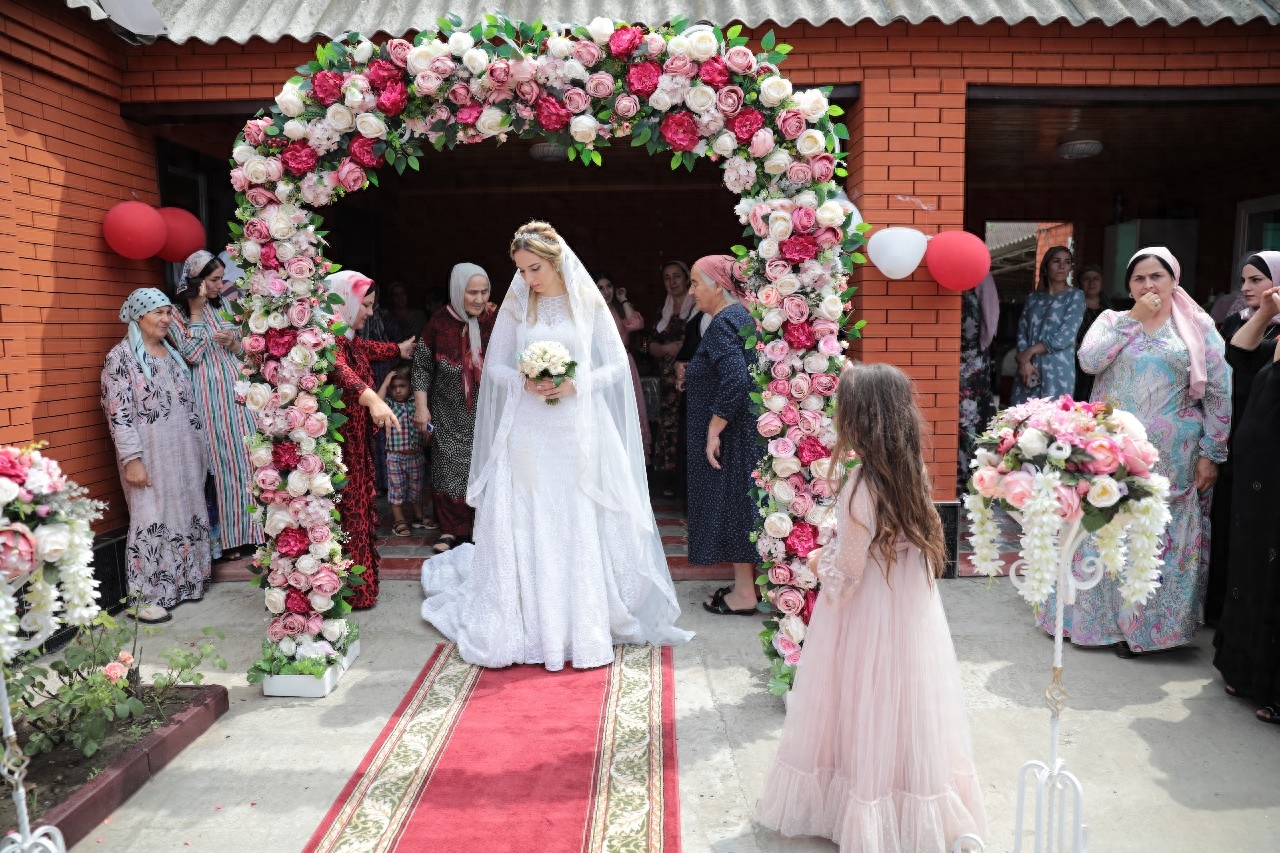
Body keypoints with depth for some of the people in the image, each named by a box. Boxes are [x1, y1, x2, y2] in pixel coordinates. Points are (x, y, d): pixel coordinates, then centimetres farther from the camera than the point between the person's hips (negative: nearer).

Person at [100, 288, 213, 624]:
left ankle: (182, 583, 24)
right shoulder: (121, 356, -8)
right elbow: (119, 412, -14)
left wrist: (199, 449, 16)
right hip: (149, 456, -7)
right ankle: (146, 598, 5)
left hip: (183, 454, 7)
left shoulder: (172, 353, 14)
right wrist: (132, 458, -19)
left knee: (186, 515, 11)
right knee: (151, 521, -4)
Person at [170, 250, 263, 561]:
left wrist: (232, 342, -4)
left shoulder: (222, 307, 15)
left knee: (244, 459, 5)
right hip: (210, 394, -5)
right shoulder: (179, 315, -1)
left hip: (237, 392, 5)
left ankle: (248, 531, 13)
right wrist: (196, 311, -12)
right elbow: (191, 354, -14)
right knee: (221, 462, -3)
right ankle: (227, 538, 5)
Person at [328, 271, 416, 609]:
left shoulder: (348, 337, 14)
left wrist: (398, 350, 53)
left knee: (355, 503, 15)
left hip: (355, 436, 11)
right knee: (346, 508, -5)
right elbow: (340, 369, -39)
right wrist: (371, 398, -54)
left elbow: (366, 349, 37)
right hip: (339, 439, -11)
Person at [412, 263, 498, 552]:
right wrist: (421, 407, -3)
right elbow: (422, 366, 2)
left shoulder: (497, 321, -6)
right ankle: (451, 530, 16)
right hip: (450, 416, 0)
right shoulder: (440, 323, -6)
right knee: (449, 469, 4)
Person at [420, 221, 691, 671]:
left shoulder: (589, 304, 2)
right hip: (527, 432, 1)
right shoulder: (515, 307, 6)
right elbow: (494, 367, 9)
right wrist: (525, 382, -11)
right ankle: (530, 628, 12)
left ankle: (582, 628, 12)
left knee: (580, 527, 1)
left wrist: (575, 384, -13)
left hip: (577, 432, -1)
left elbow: (616, 365, 2)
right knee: (525, 528, 1)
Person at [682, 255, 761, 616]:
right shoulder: (739, 315, 13)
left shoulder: (723, 322, -17)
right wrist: (693, 376, 14)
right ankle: (747, 582, 25)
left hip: (731, 435, -10)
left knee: (732, 503, -2)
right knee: (738, 504, 15)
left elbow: (736, 379, -28)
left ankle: (744, 593, 8)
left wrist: (714, 431, -23)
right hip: (743, 431, 10)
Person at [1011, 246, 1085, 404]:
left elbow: (1066, 336, -8)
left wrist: (1030, 351, -10)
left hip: (1058, 371, -3)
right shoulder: (1033, 297, 14)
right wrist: (1024, 362, -9)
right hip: (1028, 369, 3)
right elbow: (1022, 332, 6)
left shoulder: (1075, 296, 3)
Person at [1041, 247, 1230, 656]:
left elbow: (1220, 393, 0)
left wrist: (1210, 454, -4)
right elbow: (1089, 361, -13)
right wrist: (1134, 318, -11)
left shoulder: (1198, 328, 3)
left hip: (1172, 460, -1)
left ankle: (1153, 622, 18)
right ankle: (1109, 617, 22)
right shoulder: (1112, 321, 7)